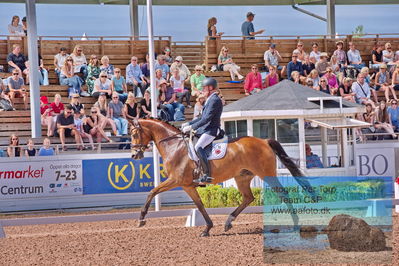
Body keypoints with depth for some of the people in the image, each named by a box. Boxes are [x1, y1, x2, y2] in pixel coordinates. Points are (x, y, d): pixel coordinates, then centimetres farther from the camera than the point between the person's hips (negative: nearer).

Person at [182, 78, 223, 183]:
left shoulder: (215, 100, -14)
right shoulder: (210, 100, 20)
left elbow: (207, 118, -21)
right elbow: (202, 117, 26)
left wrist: (191, 127, -22)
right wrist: (188, 124, 18)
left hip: (212, 130, -11)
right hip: (205, 129, 11)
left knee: (198, 147, -29)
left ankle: (207, 175, -32)